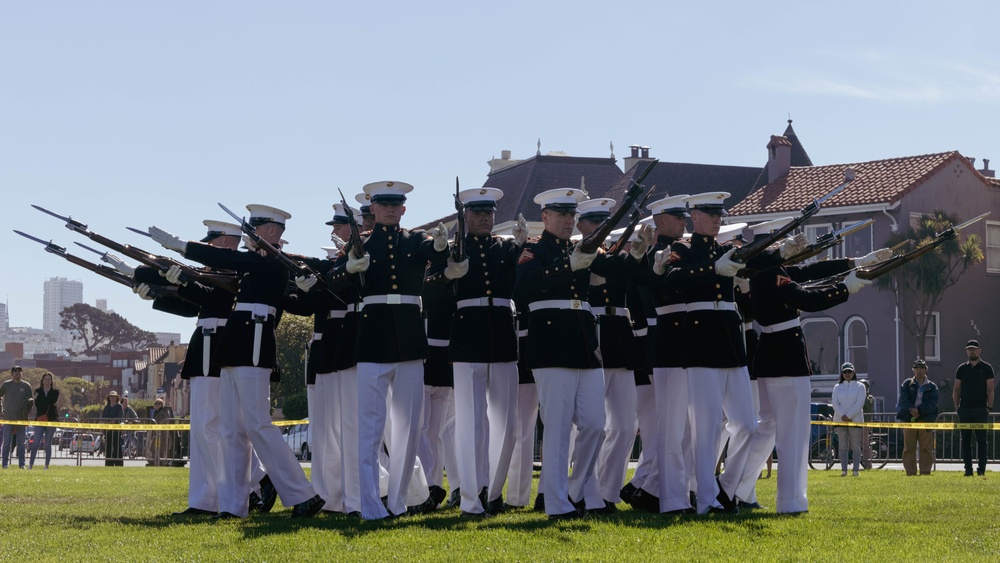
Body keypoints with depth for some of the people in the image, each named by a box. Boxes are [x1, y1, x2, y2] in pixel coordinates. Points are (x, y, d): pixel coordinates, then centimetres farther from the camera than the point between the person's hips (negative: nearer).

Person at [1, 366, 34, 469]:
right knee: (7, 442, 1)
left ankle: (21, 464, 6)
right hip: (8, 418, -1)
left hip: (21, 418, 1)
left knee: (21, 443, 3)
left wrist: (31, 401, -16)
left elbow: (30, 401, 7)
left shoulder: (26, 386, 5)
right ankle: (5, 464, 4)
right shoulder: (6, 385, 3)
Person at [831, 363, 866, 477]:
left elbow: (859, 403, -5)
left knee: (855, 446, -4)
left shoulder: (859, 386, 6)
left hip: (855, 419, -2)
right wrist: (843, 416, -12)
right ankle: (843, 470, -1)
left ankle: (856, 470, -6)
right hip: (840, 419, 2)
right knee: (843, 446, 0)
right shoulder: (837, 387, 13)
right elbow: (835, 404, 3)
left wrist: (849, 416, -13)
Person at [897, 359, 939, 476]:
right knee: (909, 448, 0)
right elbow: (904, 401, 0)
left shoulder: (932, 387, 10)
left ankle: (925, 472, 0)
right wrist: (912, 411, -15)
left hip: (925, 420, 0)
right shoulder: (906, 385, 12)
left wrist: (919, 410, -16)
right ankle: (910, 472, 2)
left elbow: (932, 404, -2)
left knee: (926, 448, -2)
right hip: (909, 419, 0)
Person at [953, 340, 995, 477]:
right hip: (965, 409, 3)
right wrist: (957, 407, 3)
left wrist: (989, 407, -8)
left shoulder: (986, 368, 3)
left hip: (980, 409, -3)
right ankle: (968, 469, 6)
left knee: (981, 439, -2)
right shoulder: (962, 368, 11)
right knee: (965, 440, 3)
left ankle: (982, 469, -2)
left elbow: (990, 389, 0)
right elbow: (956, 389, 12)